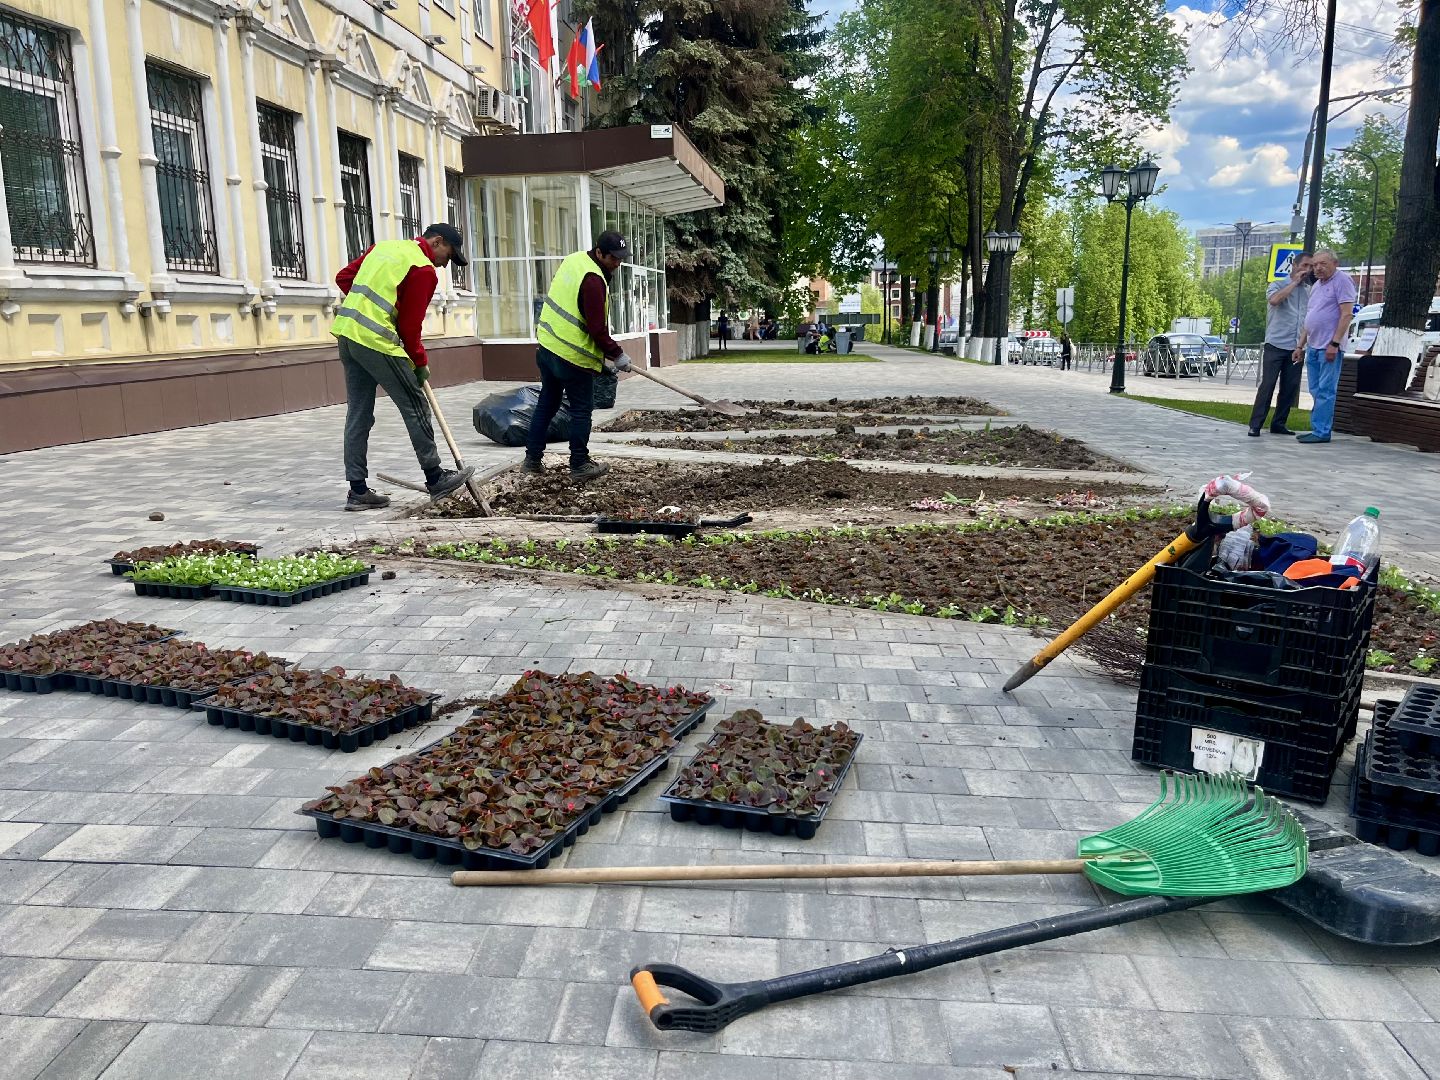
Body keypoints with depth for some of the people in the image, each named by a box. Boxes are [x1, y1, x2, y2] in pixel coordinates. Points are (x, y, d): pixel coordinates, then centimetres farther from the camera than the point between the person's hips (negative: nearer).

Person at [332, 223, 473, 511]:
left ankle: (358, 490, 12)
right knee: (415, 407, 3)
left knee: (358, 414, 10)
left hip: (347, 333, 9)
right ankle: (435, 479, 12)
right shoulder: (424, 270, -7)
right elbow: (410, 325, -7)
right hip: (377, 341, -9)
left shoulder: (385, 246, 18)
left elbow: (344, 277, 19)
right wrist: (420, 363, 5)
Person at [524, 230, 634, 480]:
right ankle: (580, 465, 11)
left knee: (547, 403, 18)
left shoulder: (573, 260, 7)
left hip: (547, 346, 9)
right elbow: (597, 329, -22)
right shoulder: (593, 280, -21)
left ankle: (533, 459, 25)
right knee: (581, 410, 4)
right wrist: (617, 355, -9)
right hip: (573, 356, -9)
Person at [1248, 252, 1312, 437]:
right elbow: (1274, 299, -21)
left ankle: (1278, 423, 12)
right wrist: (1295, 282, -10)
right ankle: (1255, 425, -7)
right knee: (1267, 385, -9)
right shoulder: (1277, 285, 3)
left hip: (1296, 348, 5)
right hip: (1276, 345, -5)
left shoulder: (1309, 291, 16)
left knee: (1290, 387, 4)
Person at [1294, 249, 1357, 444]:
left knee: (1325, 391, -8)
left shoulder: (1342, 280, -6)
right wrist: (1300, 345, 20)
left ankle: (1321, 432, -8)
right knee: (1316, 391, 10)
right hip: (1313, 347, 9)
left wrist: (1334, 343, -19)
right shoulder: (1316, 285, 20)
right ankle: (1318, 430, 14)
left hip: (1329, 347, -9)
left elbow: (1347, 314, -14)